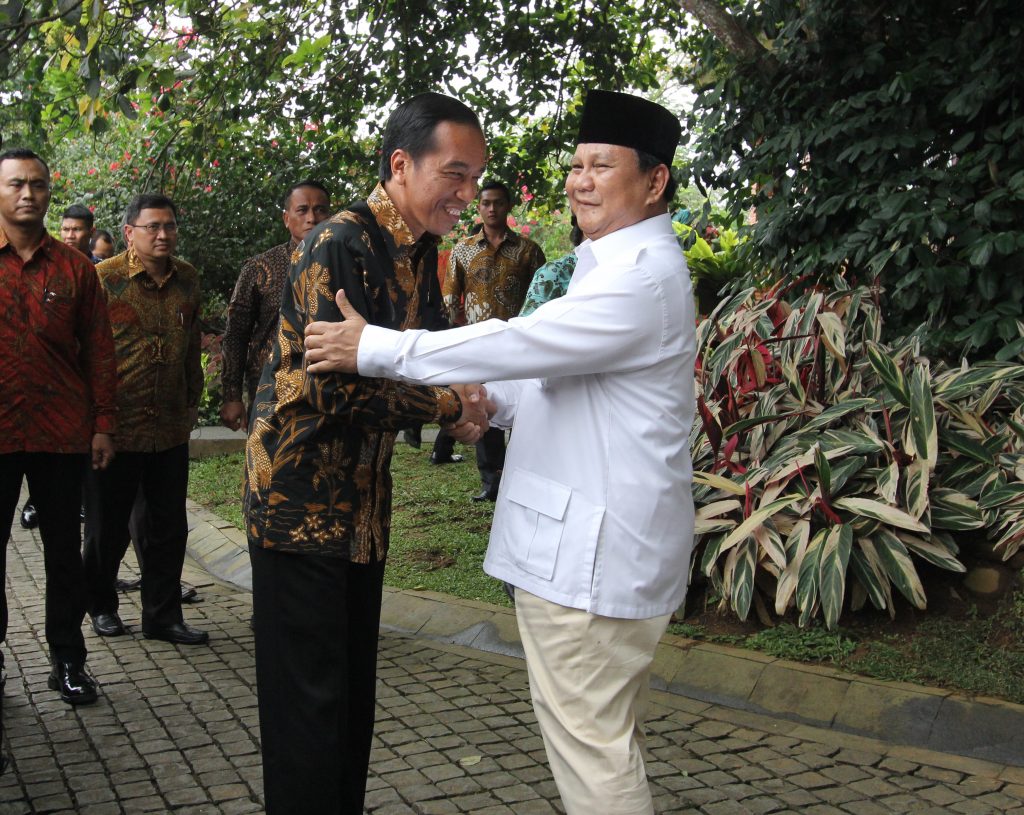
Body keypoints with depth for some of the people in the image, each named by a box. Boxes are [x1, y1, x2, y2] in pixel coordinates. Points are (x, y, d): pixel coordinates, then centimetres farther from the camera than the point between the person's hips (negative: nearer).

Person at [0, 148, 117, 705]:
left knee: (65, 552, 9)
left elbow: (98, 350, 6)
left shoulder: (74, 268, 6)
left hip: (62, 434, 1)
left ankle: (68, 660, 21)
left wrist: (103, 425, 2)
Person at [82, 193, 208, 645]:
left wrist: (192, 401, 17)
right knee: (107, 527, 10)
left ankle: (163, 616, 19)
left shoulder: (187, 279, 8)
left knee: (168, 528, 9)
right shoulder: (104, 279, -8)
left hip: (171, 429, 4)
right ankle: (102, 606, 30)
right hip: (115, 428, -4)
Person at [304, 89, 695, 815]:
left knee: (587, 737, -3)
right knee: (611, 733, 21)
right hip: (596, 540, 11)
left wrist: (375, 348, -21)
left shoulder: (643, 277, -18)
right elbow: (564, 371, 24)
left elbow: (525, 342, -25)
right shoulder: (620, 264, 18)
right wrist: (496, 400, 7)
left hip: (590, 552, -11)